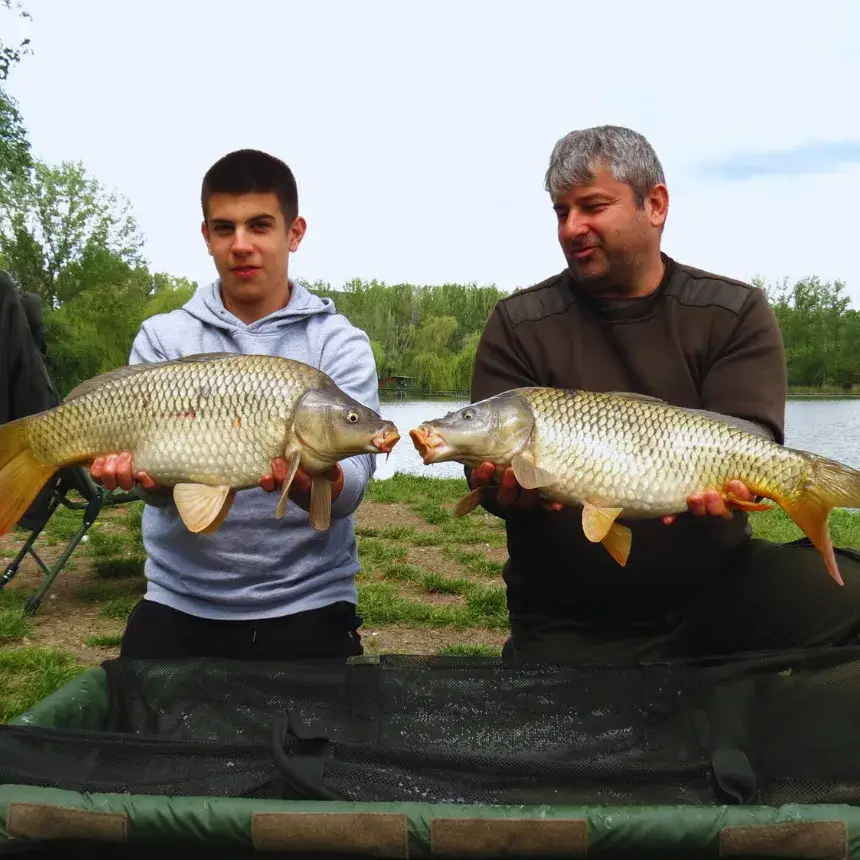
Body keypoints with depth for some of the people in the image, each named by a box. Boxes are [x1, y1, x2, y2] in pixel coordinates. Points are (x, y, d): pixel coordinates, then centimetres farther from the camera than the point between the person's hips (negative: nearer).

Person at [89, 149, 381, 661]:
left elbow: (350, 486, -15)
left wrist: (310, 483, -37)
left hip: (308, 603, -1)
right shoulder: (162, 338, 2)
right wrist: (145, 474, -30)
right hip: (180, 602, 2)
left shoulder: (340, 343, -3)